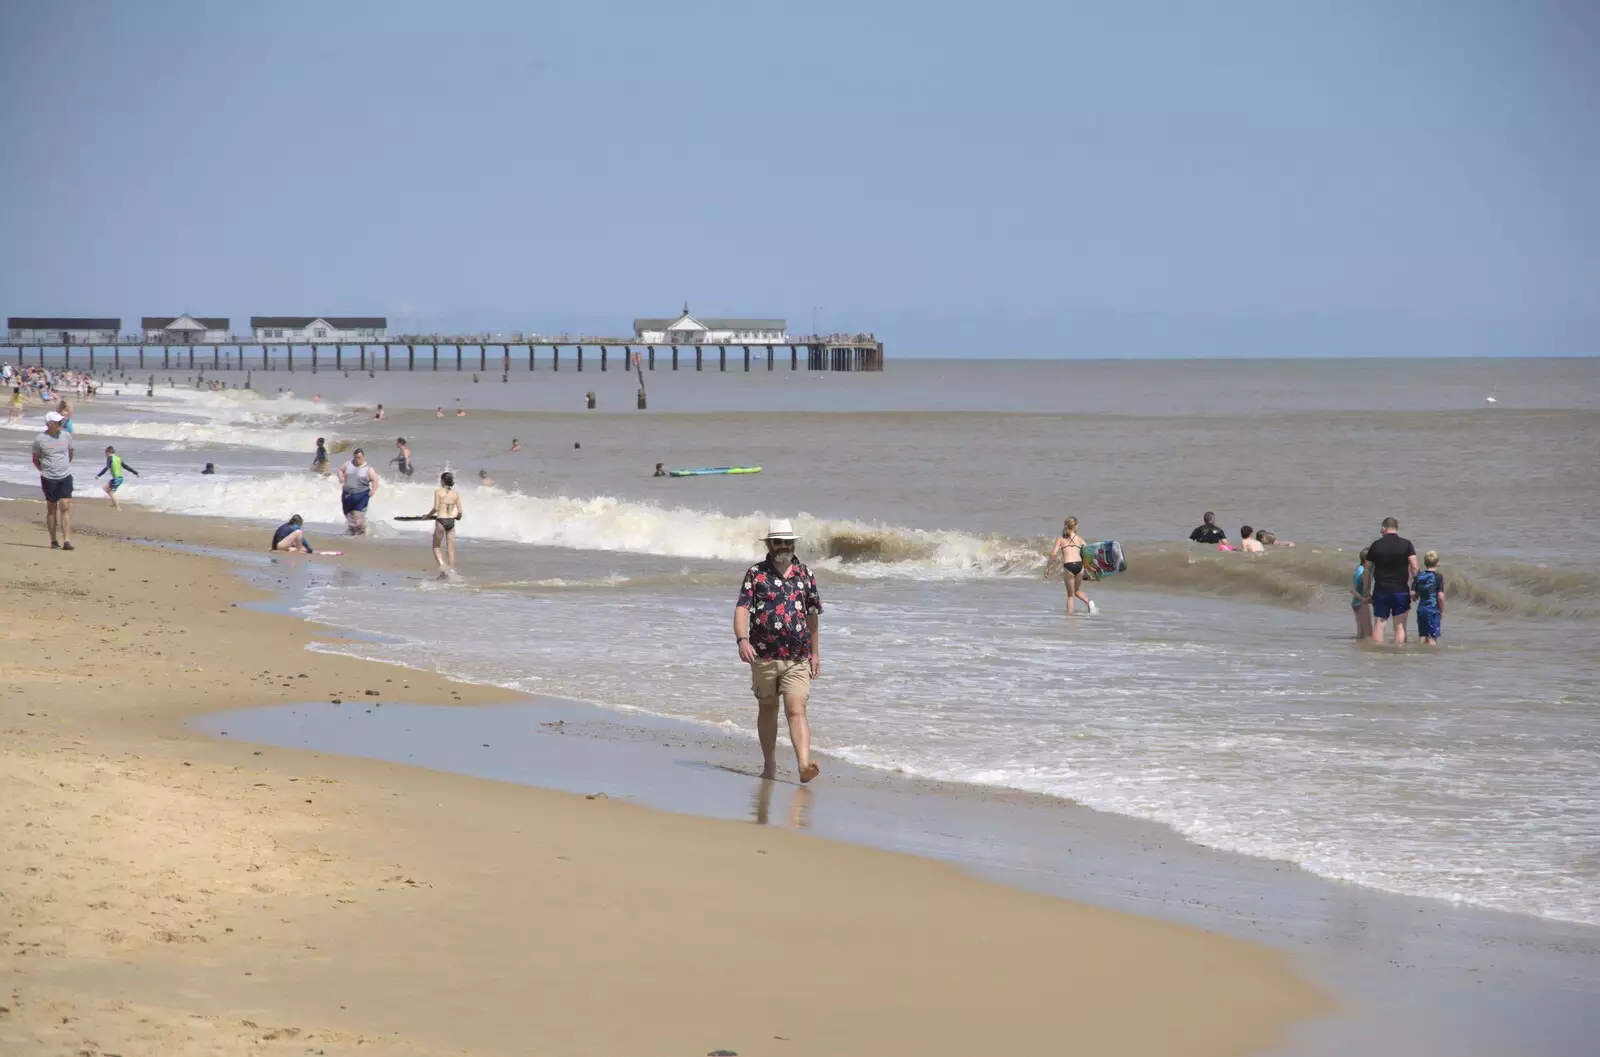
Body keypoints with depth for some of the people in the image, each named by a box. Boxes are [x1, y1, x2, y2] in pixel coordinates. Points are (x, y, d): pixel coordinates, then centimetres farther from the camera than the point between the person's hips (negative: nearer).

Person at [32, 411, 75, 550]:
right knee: (51, 509, 5)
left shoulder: (66, 437, 4)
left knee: (65, 508, -8)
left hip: (65, 477, 2)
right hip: (49, 479, -1)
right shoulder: (40, 439, -4)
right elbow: (35, 459, 8)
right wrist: (45, 470, 8)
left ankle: (67, 541, -14)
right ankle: (53, 541, 13)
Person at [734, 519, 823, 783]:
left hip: (798, 660, 0)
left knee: (796, 711, -13)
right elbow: (742, 608, -8)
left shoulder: (805, 575, 9)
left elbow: (813, 616, 17)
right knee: (767, 710, 13)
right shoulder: (756, 573, 1)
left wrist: (815, 653, 18)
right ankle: (769, 764, 27)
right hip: (764, 657, 0)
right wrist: (742, 639, -26)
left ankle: (804, 765, -28)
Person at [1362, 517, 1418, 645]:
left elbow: (1367, 570, 7)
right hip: (1401, 590, -1)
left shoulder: (1376, 545, 3)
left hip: (1380, 590, 1)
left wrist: (1367, 591, 14)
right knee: (1400, 625, 4)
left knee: (1379, 625, 5)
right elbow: (1414, 567, -10)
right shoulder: (1406, 544, -2)